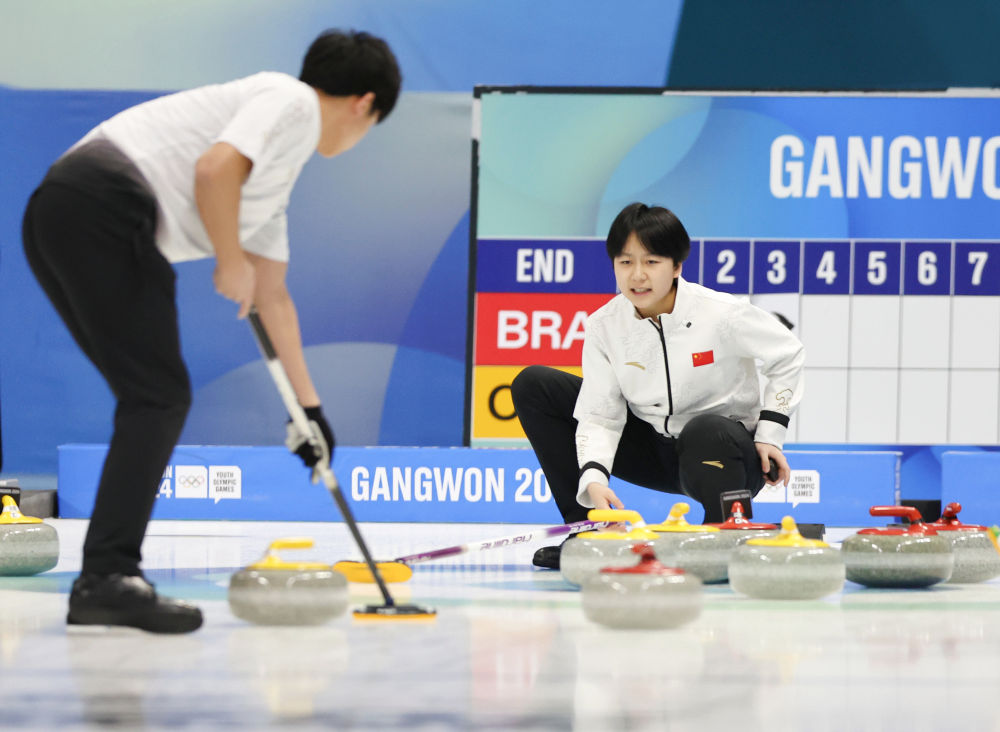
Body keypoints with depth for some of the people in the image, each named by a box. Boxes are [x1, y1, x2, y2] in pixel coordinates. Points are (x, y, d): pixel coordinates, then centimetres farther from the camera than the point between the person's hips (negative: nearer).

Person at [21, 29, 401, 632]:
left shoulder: (280, 172, 30)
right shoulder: (292, 102, 2)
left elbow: (272, 296, 37)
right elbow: (214, 168, -17)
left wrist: (309, 406, 41)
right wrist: (233, 264, -3)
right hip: (103, 204, -10)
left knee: (155, 400, 13)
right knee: (158, 396, -8)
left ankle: (102, 583, 11)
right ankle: (109, 577, -15)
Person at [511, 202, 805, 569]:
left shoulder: (721, 314, -19)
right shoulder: (604, 326, -10)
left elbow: (787, 355, -3)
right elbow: (599, 417, -11)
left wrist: (770, 432, -9)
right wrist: (593, 479, -29)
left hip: (724, 455, -5)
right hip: (653, 451, 5)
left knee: (705, 432, -45)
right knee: (533, 385, -6)